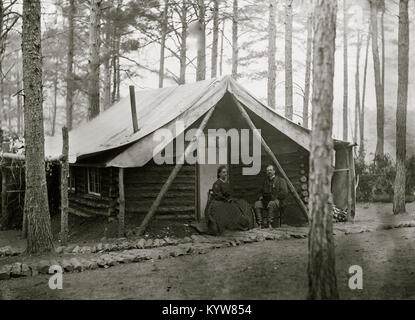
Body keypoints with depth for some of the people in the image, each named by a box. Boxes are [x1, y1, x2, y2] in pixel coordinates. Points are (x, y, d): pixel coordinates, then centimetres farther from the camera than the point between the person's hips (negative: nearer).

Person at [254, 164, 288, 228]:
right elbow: (262, 191, 30)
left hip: (278, 201, -5)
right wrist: (262, 196, 7)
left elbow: (284, 193, -10)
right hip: (266, 201, 5)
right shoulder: (266, 181, 18)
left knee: (271, 204, -38)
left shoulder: (280, 180, 0)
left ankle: (269, 224, -36)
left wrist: (273, 196, -14)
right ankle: (260, 223, -28)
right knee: (257, 204, -22)